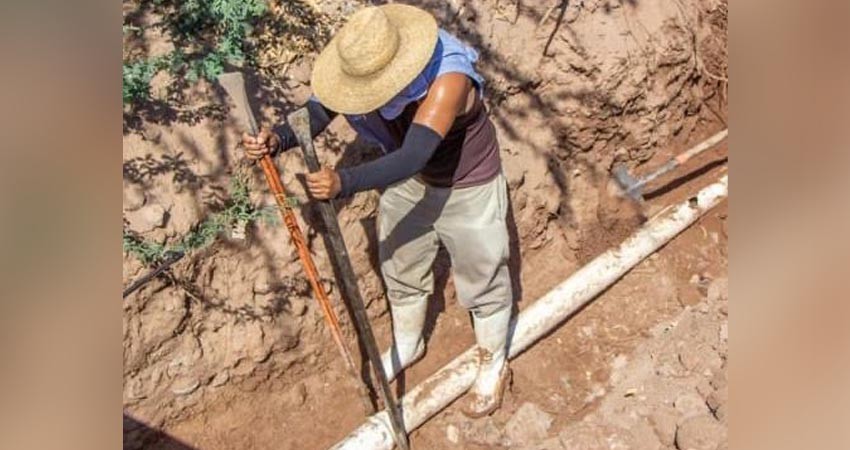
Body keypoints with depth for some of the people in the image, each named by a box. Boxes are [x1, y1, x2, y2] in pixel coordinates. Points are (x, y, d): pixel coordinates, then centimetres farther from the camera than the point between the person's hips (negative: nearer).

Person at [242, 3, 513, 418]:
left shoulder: (449, 78, -38)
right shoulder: (364, 67, -18)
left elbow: (412, 157, -46)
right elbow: (317, 110, -21)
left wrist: (344, 183, -57)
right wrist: (277, 139, -42)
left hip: (467, 188, -6)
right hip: (408, 180, 6)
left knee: (482, 279, 11)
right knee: (399, 268, 20)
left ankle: (493, 366, 38)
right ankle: (407, 345, 48)